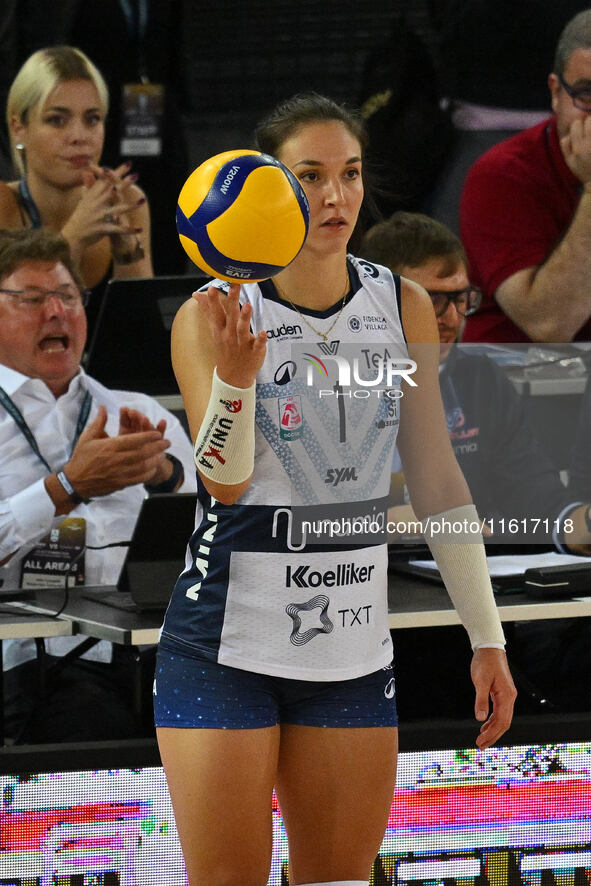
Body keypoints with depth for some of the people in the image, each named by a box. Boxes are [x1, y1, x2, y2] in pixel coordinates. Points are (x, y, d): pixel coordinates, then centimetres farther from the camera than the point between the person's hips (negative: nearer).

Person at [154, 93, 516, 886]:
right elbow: (226, 483, -16)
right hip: (226, 641, -4)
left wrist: (487, 638, 8)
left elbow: (437, 479, 9)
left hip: (353, 643, 4)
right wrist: (236, 375, -35)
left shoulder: (403, 308, 4)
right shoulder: (213, 316, -8)